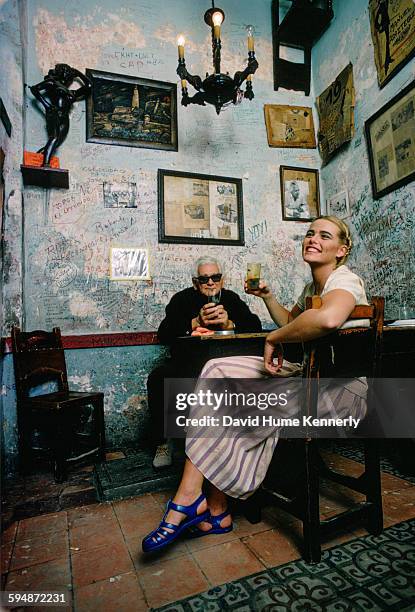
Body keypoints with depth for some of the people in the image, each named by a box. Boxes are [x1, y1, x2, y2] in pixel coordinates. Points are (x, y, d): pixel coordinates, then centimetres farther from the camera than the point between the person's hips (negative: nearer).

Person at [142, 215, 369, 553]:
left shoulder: (345, 280, -14)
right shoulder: (314, 285, 15)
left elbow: (328, 319, -39)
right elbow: (291, 320, 32)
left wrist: (274, 338, -25)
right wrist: (268, 296, 17)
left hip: (342, 388, -8)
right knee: (219, 371, -12)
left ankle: (191, 499, -3)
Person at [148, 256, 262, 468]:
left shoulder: (231, 298, 8)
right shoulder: (182, 299, 3)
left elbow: (256, 326, -5)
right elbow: (163, 335, -12)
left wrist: (230, 324, -23)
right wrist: (196, 322, -24)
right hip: (186, 365, 0)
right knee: (157, 378, -26)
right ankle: (162, 443, -7)